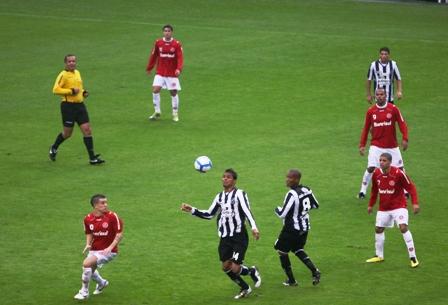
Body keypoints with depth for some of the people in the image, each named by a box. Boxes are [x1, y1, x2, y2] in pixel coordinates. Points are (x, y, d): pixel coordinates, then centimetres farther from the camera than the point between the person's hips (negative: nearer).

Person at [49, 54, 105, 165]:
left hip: (80, 105, 6)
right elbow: (56, 89, -20)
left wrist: (83, 92, 9)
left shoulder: (77, 73, 13)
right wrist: (71, 91, -21)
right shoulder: (63, 75, -11)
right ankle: (54, 148, 31)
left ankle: (92, 158, -2)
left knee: (87, 130, -3)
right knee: (67, 133, 3)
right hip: (68, 105, -6)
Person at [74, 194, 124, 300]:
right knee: (90, 271, 17)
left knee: (87, 263, -23)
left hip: (108, 251, -6)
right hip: (94, 250, 6)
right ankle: (102, 283, 53)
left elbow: (119, 234, -15)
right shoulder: (88, 219, -5)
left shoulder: (112, 216, -18)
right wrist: (88, 245, -5)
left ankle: (84, 292, -6)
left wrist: (110, 247, -25)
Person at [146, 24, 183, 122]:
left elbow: (180, 58, -14)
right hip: (160, 73, 2)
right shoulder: (158, 43, -1)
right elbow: (153, 56, 9)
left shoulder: (177, 44, -8)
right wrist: (149, 68, 14)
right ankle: (157, 112, 2)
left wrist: (179, 69, -29)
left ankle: (175, 114, 20)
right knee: (155, 90, -12)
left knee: (174, 92, 5)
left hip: (172, 74, -2)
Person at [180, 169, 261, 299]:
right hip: (225, 238, 7)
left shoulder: (239, 194, -8)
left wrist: (254, 227, -35)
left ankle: (252, 271, 22)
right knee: (226, 267, 7)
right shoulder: (220, 197, 13)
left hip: (239, 237, -7)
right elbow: (209, 214, 19)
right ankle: (245, 288, 28)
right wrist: (192, 210, 10)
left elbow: (247, 211, -20)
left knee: (235, 268, -11)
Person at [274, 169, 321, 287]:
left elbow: (282, 214, -24)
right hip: (305, 227, 8)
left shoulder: (292, 194, -25)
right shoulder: (306, 190, -1)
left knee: (282, 251, 11)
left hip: (292, 229, -8)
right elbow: (316, 205, 14)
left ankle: (291, 280, 16)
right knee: (298, 250, 26)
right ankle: (314, 270, 8)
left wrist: (277, 209, -3)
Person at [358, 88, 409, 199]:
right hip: (376, 146, 0)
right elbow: (366, 129, 7)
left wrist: (405, 139, -15)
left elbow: (402, 124, -3)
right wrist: (362, 145, 5)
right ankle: (362, 191, 4)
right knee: (371, 168, -12)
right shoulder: (371, 111, 0)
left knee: (400, 168, 3)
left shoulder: (393, 109, -5)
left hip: (392, 146, 0)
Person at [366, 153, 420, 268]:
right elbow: (374, 190, 13)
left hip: (398, 206, -6)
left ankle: (413, 257, -15)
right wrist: (371, 205, 17)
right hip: (383, 208, 6)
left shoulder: (398, 173, -20)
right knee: (378, 229, 11)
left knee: (403, 228, -19)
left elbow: (411, 187, -14)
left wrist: (415, 203, -22)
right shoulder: (376, 173, -5)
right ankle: (379, 256, 32)